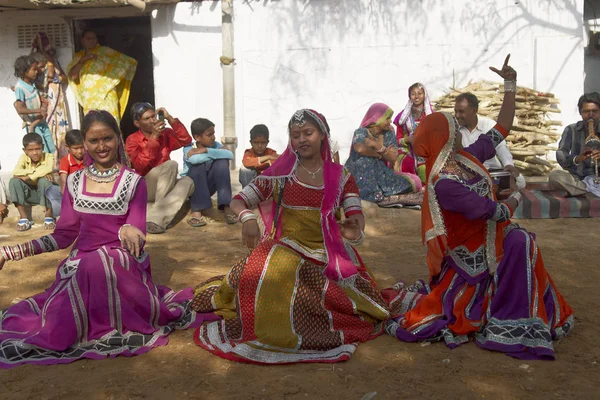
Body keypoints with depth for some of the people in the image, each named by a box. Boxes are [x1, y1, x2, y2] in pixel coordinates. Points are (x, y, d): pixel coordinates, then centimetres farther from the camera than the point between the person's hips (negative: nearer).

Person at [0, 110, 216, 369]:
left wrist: (128, 232, -31)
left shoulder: (134, 182, -1)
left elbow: (137, 235, -5)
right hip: (81, 263, 3)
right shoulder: (74, 181, 8)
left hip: (122, 262, -2)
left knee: (98, 265, -37)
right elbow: (64, 234, 11)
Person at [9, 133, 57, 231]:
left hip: (46, 193, -3)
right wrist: (38, 172, -29)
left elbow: (48, 169, -36)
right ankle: (24, 218, -17)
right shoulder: (23, 157, -6)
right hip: (30, 194, 3)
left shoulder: (48, 157, -13)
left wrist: (27, 176, -30)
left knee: (44, 180, -33)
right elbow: (16, 173, -24)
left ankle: (49, 216, -16)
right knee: (13, 181, -22)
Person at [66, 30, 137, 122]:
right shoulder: (78, 56, 17)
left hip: (106, 95, -3)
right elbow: (72, 76, 5)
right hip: (89, 99, 3)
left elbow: (125, 61, 4)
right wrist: (82, 60, -5)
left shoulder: (105, 51, 8)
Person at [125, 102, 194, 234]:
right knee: (171, 165, -27)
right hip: (143, 189, -4)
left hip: (164, 187, 5)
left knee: (187, 181, -26)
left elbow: (186, 140, -8)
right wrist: (153, 138, -23)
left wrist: (170, 119, -15)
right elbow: (140, 166, -19)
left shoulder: (165, 133, 6)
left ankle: (155, 217, -39)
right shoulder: (132, 139, -5)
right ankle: (160, 213, -27)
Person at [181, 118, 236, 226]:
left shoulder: (215, 144, -6)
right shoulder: (189, 148, -16)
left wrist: (206, 150, -32)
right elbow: (194, 159, -41)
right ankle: (196, 210, -33)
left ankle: (225, 207, -27)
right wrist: (215, 155, -25)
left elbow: (230, 155, -26)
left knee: (222, 161, -22)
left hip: (207, 187, 3)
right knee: (199, 164, -32)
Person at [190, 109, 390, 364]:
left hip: (328, 254, 1)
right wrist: (247, 218, -21)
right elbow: (238, 201, 4)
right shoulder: (281, 171, 6)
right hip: (285, 248, -1)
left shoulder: (340, 176, 9)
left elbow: (356, 215, -1)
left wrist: (354, 229, -27)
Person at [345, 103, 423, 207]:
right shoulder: (361, 132, -6)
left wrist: (377, 145, -20)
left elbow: (393, 158, -8)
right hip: (360, 175, -4)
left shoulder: (389, 134, 8)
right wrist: (379, 154, -16)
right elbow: (360, 149, -31)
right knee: (366, 160, -37)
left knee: (414, 181, -13)